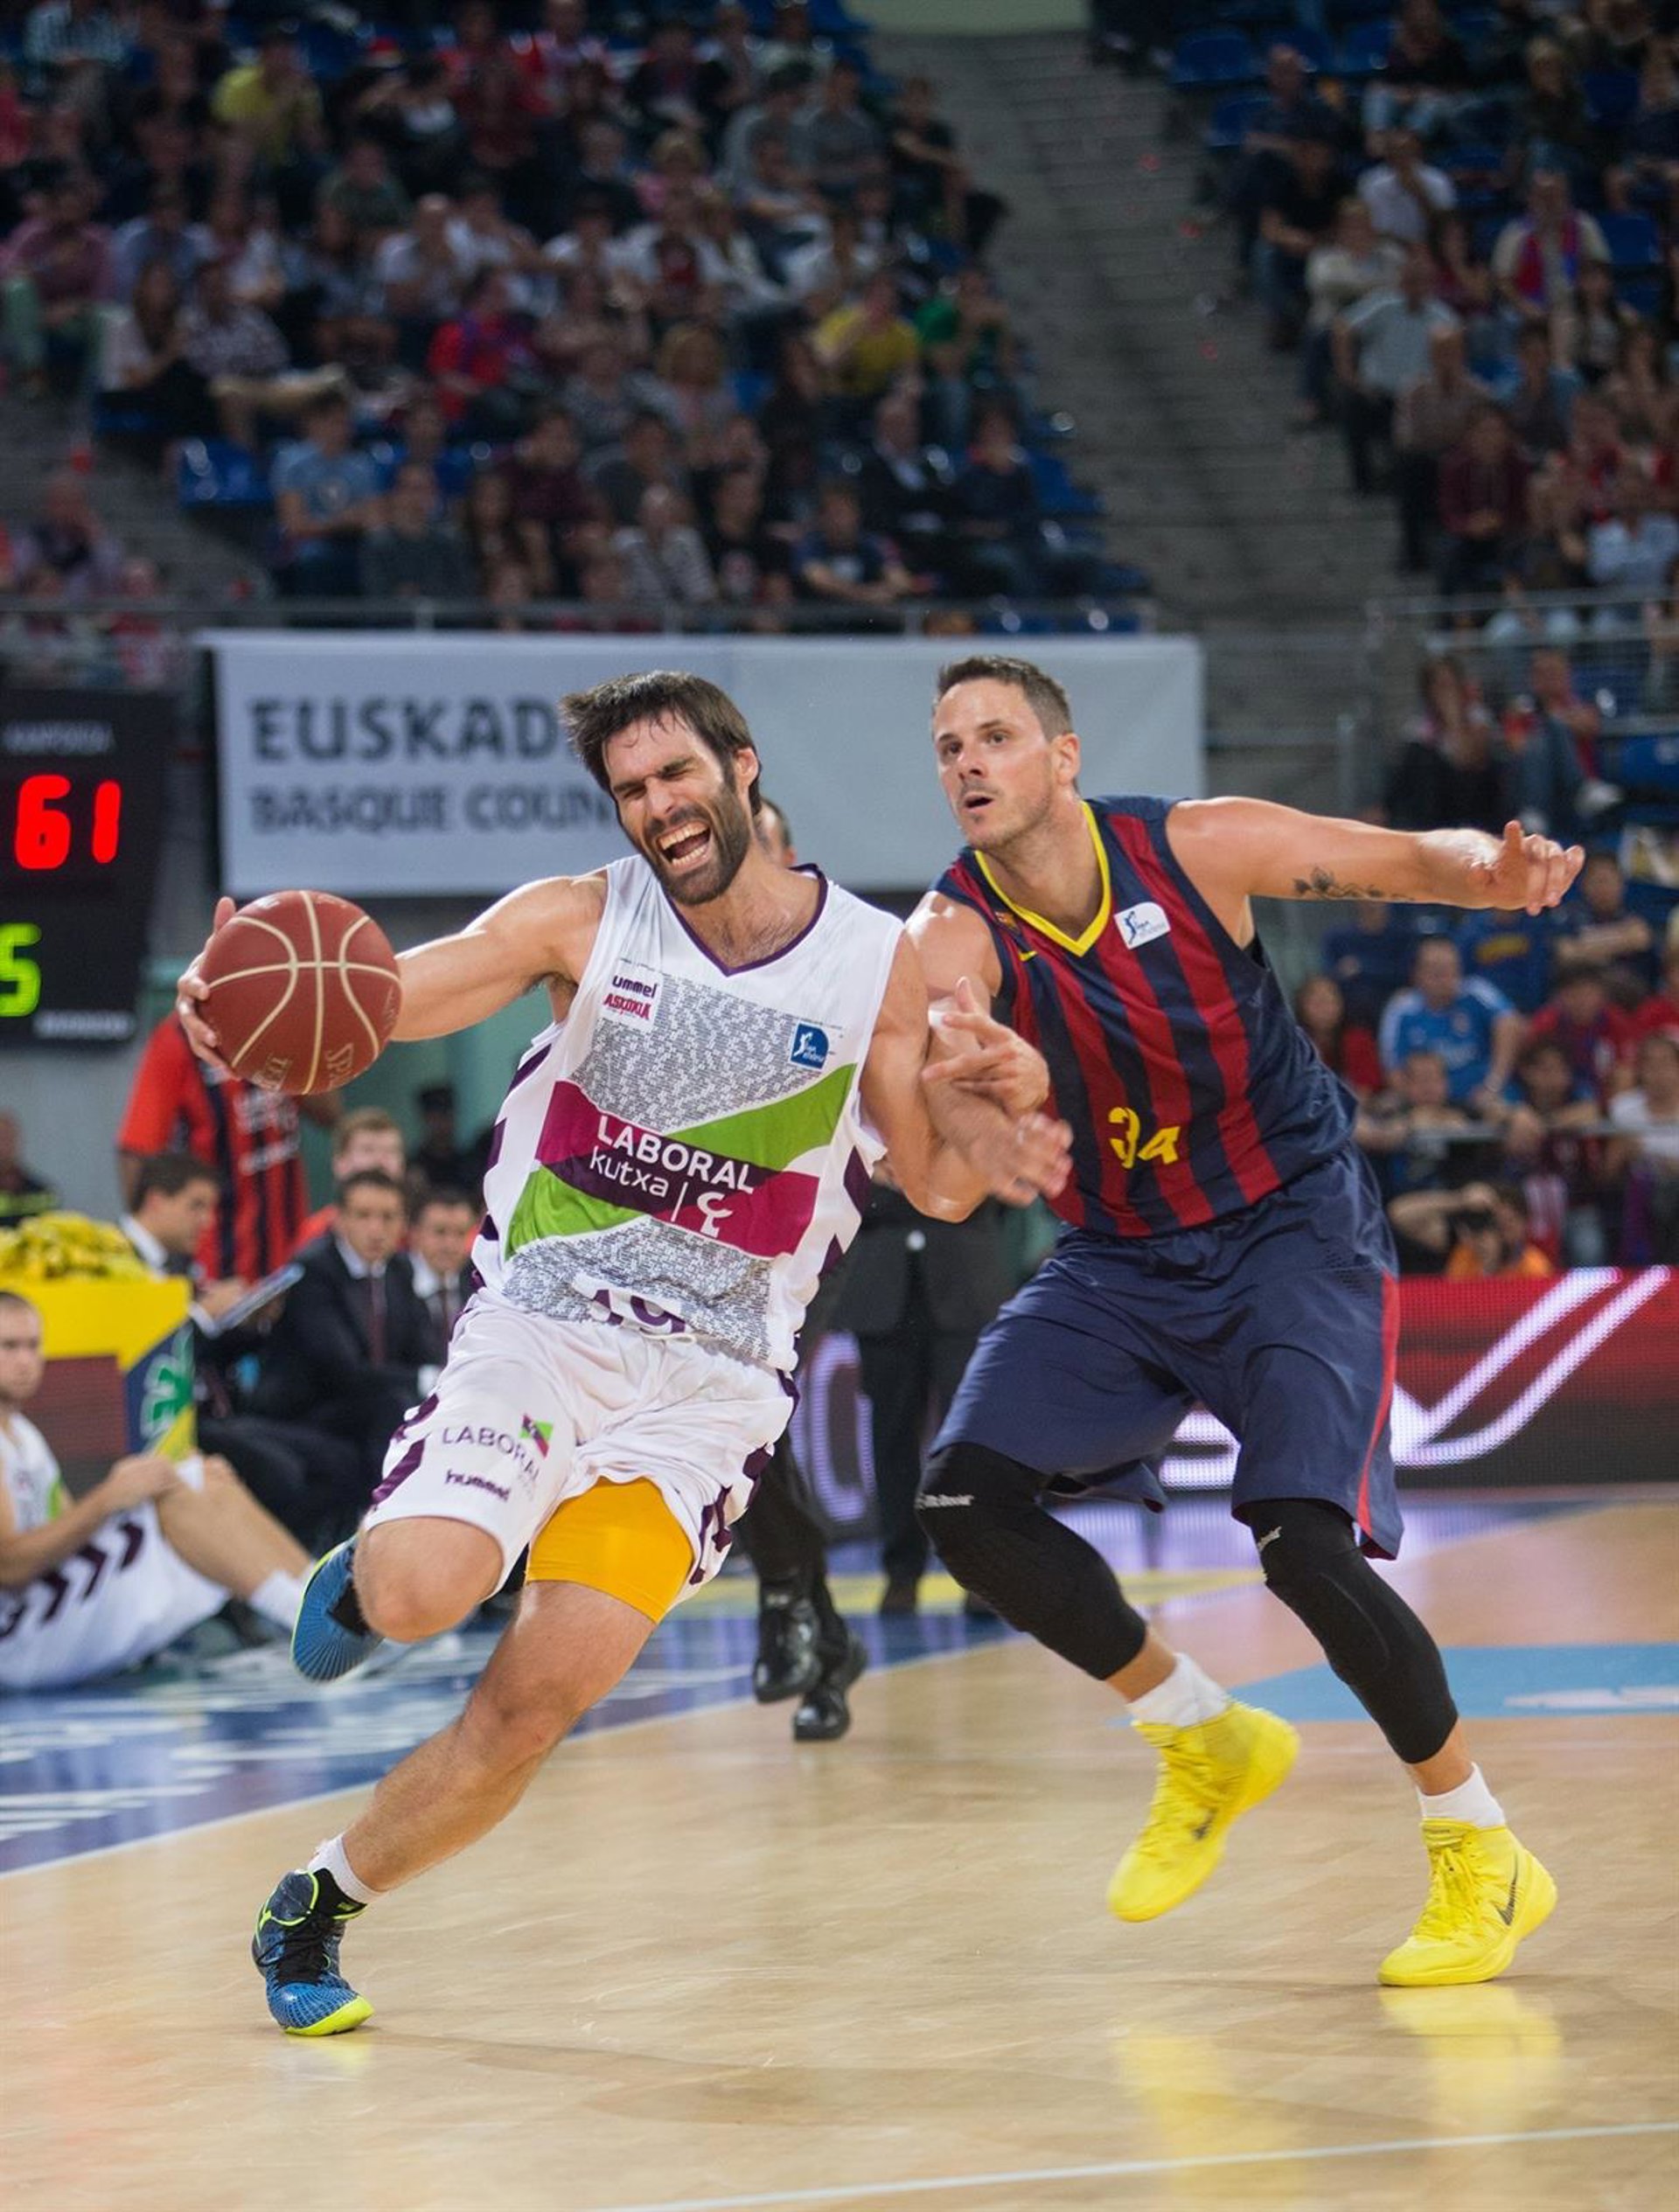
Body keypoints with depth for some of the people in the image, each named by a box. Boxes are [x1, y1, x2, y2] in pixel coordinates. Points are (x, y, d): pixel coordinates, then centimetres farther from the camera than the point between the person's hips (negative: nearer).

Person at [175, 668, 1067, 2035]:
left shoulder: (878, 968, 1)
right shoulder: (585, 922, -2)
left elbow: (935, 1183, 9)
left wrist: (987, 1154, -15)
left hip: (715, 1373, 1)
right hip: (540, 1325, -1)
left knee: (542, 1696, -10)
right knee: (422, 1596, -26)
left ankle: (317, 1907, 10)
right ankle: (369, 1572, 12)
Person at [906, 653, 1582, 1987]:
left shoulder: (1195, 848, -15)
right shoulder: (957, 931, -13)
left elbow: (1420, 861, -8)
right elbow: (924, 1055, -33)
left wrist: (1499, 871, -33)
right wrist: (978, 1079, -58)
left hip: (1293, 1227, -4)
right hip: (1118, 1258, 4)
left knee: (1305, 1543, -20)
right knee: (969, 1500, -11)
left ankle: (1484, 1855, -2)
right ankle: (1207, 1742, 10)